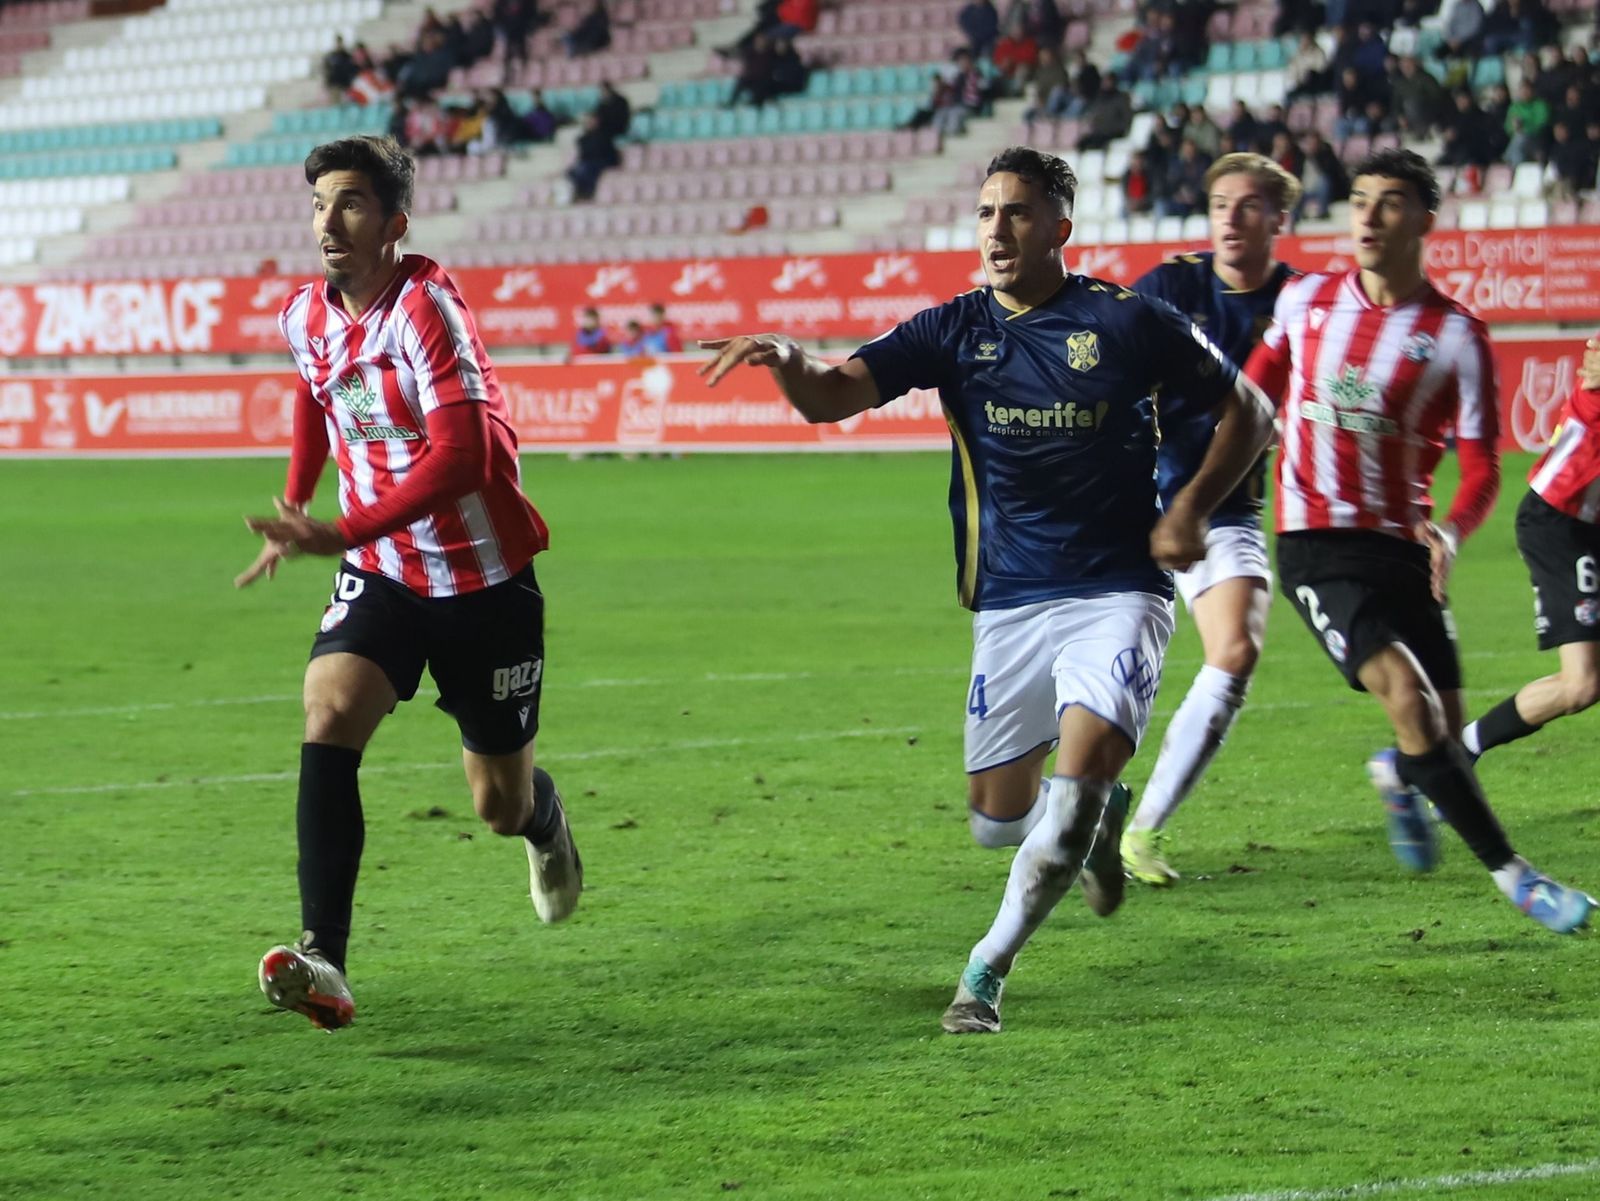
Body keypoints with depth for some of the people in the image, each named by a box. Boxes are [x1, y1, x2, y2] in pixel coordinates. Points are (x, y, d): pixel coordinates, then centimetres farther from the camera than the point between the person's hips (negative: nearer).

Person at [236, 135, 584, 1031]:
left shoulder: (426, 305, -23)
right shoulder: (305, 317, -1)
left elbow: (459, 455, -33)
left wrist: (339, 535, -37)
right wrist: (295, 500, 23)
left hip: (484, 578, -5)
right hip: (382, 578, 5)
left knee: (501, 806, 7)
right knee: (329, 714, -24)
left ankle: (543, 817, 48)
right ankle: (324, 960, -31)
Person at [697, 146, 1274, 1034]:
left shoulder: (1128, 322, -5)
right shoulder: (955, 330, 2)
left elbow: (1247, 412, 5)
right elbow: (832, 396, -9)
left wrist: (1187, 511, -8)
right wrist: (787, 359, -32)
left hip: (1116, 589, -3)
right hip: (1008, 602, 3)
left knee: (1087, 753, -25)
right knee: (998, 818, 5)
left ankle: (988, 968, -9)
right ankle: (1093, 825, 42)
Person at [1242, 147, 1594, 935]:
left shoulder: (1457, 336, -3)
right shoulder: (1305, 301, 4)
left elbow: (1480, 466, -4)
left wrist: (1450, 531, -23)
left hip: (1401, 544, 1)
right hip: (1317, 544, -1)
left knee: (1444, 734, 0)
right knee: (1409, 700, -21)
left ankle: (1399, 778, 40)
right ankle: (1512, 876, -15)